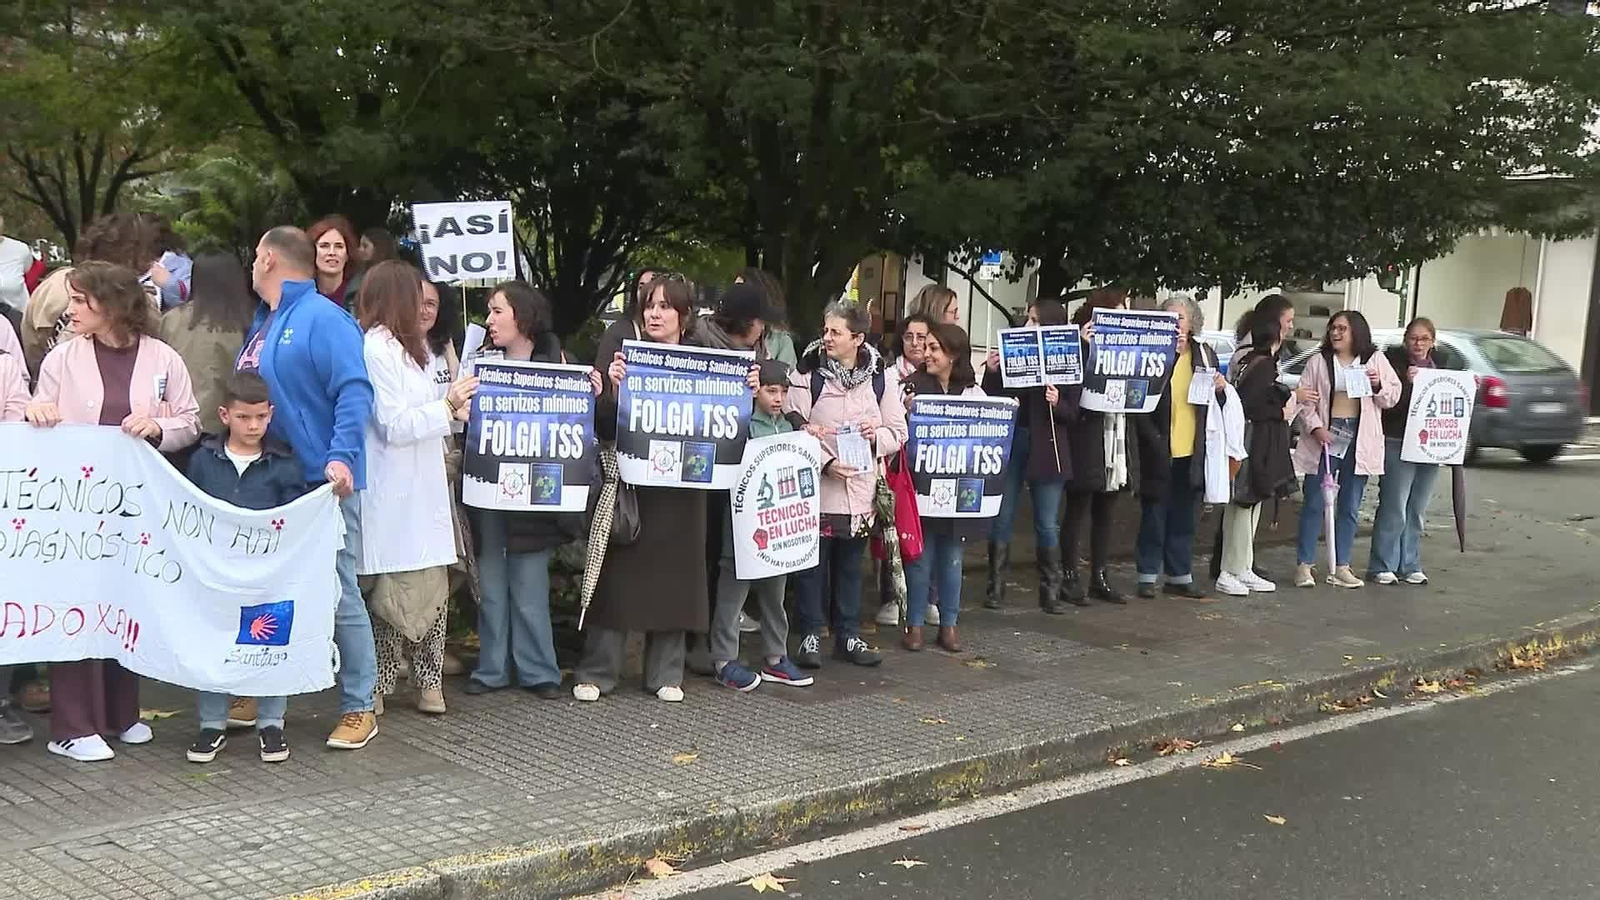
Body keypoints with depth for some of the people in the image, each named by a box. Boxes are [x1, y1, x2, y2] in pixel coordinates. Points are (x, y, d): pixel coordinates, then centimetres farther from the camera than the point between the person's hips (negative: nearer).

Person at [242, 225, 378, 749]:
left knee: (340, 596, -4)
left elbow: (354, 393, -20)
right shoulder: (262, 323, 16)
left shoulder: (323, 319, -11)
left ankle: (359, 709, 4)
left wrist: (342, 457, -31)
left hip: (322, 482, -9)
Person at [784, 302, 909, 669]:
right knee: (812, 563, 3)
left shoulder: (881, 379, 2)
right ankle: (810, 636, 15)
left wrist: (877, 436, -14)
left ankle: (848, 636, 24)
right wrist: (826, 463, -20)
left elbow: (898, 432, 7)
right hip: (816, 486, -3)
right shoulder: (807, 375, -7)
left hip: (861, 489, 3)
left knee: (850, 564, 13)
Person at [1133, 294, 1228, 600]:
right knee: (1154, 514, 3)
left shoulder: (1204, 354, 9)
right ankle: (1148, 576, 11)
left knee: (1183, 517, 12)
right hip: (1159, 448, -4)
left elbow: (1215, 402, 17)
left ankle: (1179, 576, 19)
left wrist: (1221, 388, -3)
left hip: (1191, 448, 4)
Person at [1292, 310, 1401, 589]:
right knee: (1314, 504, -1)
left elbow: (1393, 396, 8)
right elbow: (1305, 399, 0)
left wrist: (1378, 386, -12)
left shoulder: (1376, 360, 7)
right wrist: (1315, 427, -14)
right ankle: (1304, 565, 5)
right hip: (1326, 436, -1)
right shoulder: (1319, 361, 4)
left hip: (1359, 440, 2)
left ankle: (1341, 567, 15)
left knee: (1349, 507, 7)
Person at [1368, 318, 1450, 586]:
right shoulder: (1394, 360, -5)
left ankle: (1409, 566, 17)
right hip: (1398, 444, -6)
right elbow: (1389, 403, -15)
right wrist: (1407, 382, -27)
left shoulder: (1439, 364, 11)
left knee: (1417, 511, 10)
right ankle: (1382, 566, 0)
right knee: (1394, 508, -7)